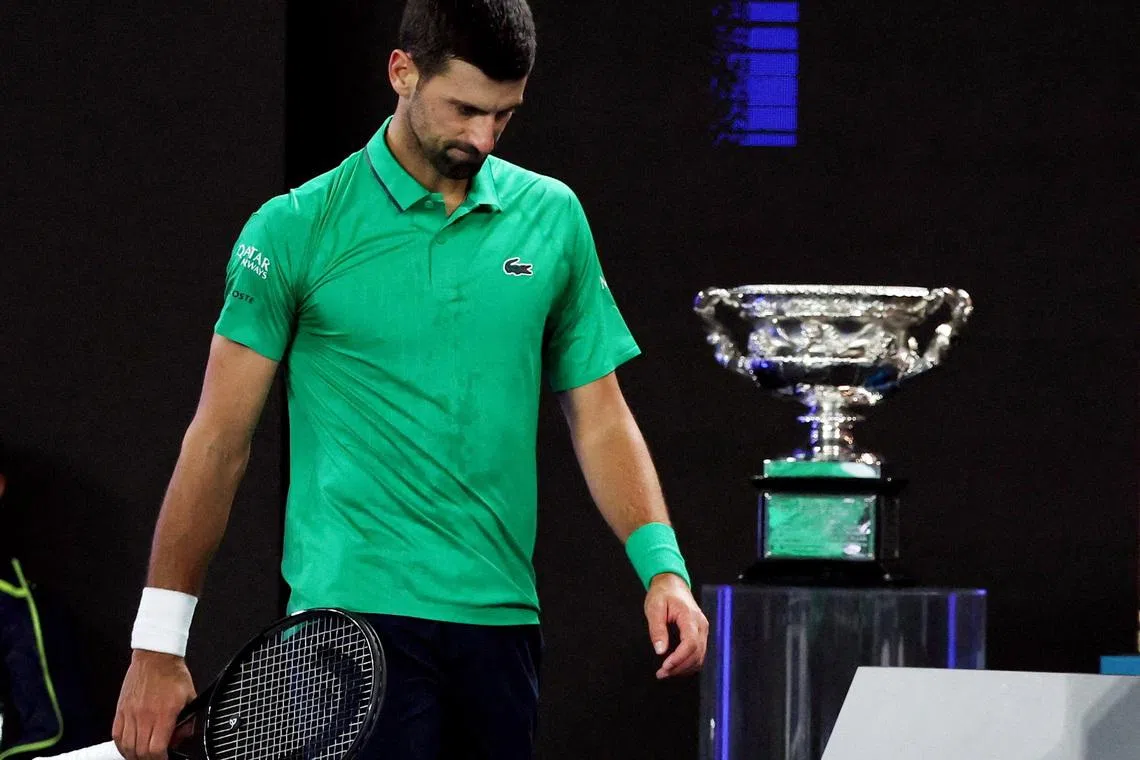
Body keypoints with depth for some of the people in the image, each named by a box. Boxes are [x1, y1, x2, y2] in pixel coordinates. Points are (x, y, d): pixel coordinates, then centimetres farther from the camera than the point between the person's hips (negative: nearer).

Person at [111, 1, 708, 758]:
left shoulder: (553, 217, 10)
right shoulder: (294, 229, -1)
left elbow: (600, 419, 14)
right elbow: (220, 441, 1)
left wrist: (662, 564, -2)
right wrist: (158, 644, -2)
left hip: (503, 620, 4)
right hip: (354, 619, -4)